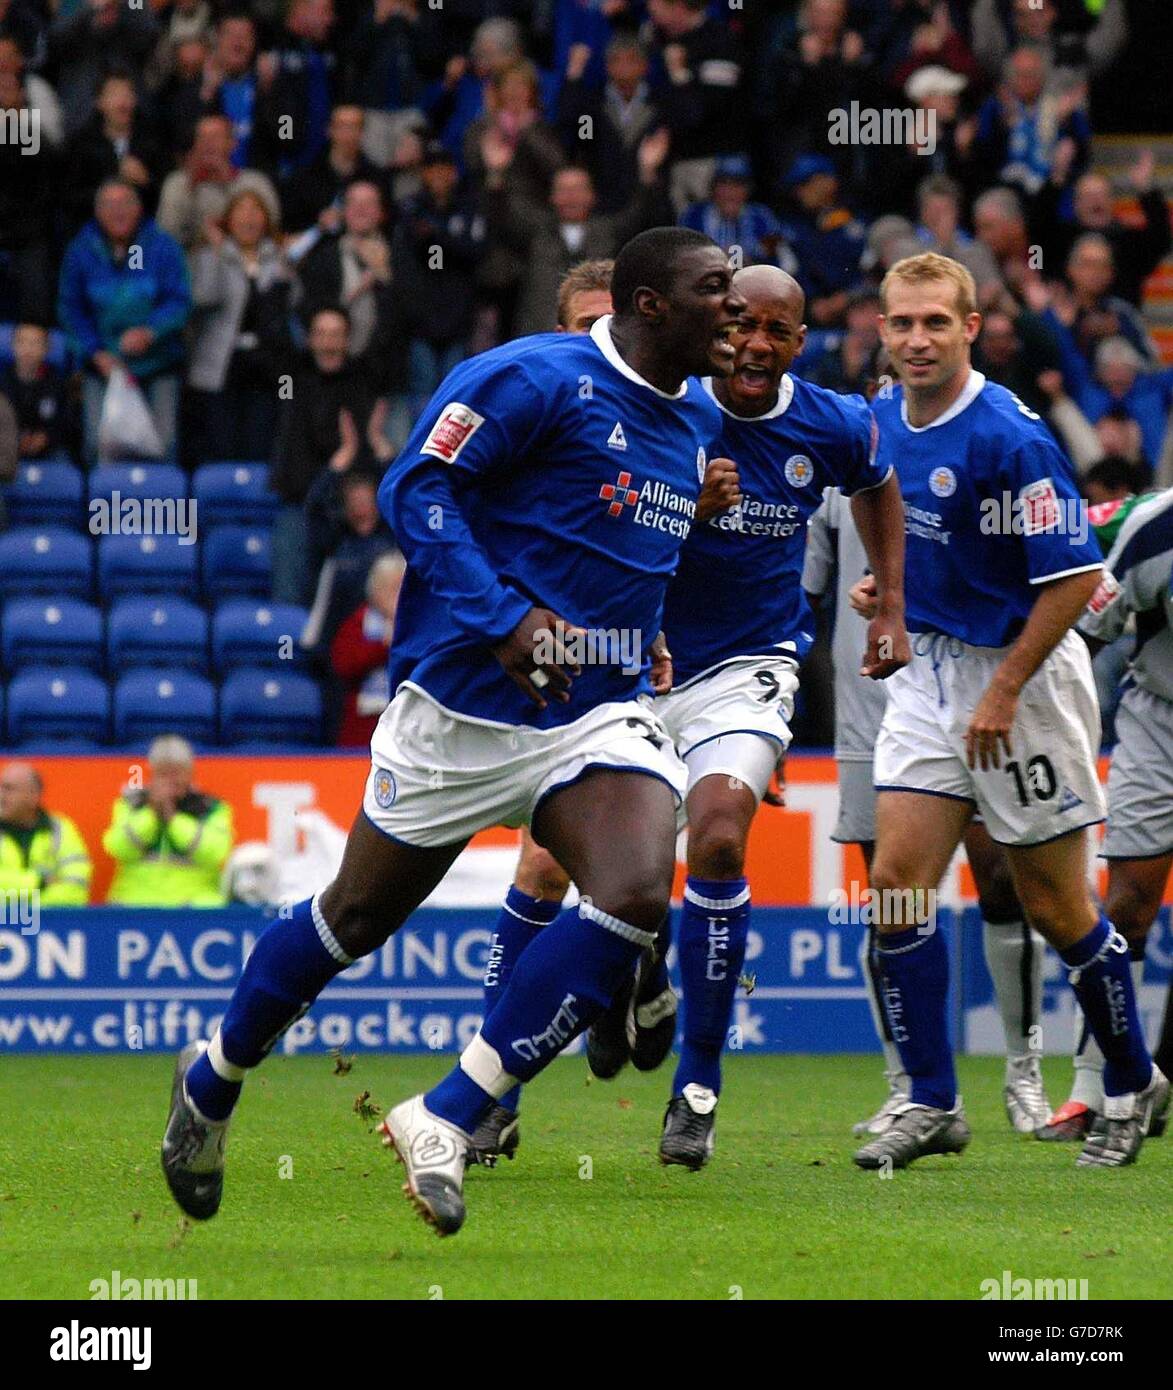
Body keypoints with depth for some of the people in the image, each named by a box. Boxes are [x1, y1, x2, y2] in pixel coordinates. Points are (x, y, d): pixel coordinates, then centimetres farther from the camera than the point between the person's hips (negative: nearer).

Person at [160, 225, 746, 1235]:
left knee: (636, 895, -22)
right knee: (360, 915, 9)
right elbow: (417, 488, -17)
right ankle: (214, 1079, 37)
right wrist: (506, 621, -23)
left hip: (600, 713, 5)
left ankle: (444, 1123, -13)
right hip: (465, 703, -5)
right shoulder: (535, 378, -13)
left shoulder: (698, 421, 12)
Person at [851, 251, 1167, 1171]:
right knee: (896, 885, -3)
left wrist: (1004, 692, -19)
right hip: (927, 672, 7)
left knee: (1056, 907, 2)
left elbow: (1075, 576, -20)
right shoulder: (883, 423, 4)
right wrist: (882, 584, 3)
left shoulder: (1009, 436, -20)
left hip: (1022, 672, -7)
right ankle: (933, 1104, 3)